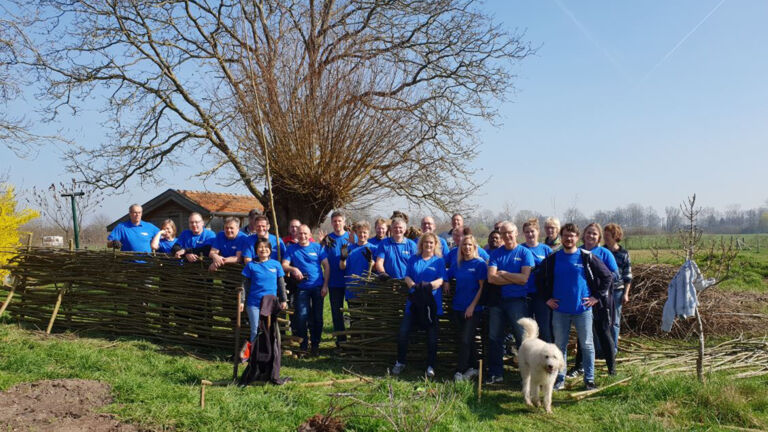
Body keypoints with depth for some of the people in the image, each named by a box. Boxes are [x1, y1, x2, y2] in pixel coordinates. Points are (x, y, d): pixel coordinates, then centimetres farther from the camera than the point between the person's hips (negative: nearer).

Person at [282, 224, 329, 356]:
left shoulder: (318, 247, 4)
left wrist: (325, 285, -4)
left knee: (317, 317, 5)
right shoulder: (292, 249, 5)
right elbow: (284, 265, -1)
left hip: (317, 287, 0)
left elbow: (326, 267, 3)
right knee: (302, 316, -6)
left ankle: (315, 345, 18)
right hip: (302, 287, 0)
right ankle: (302, 346, 6)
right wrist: (293, 269, -23)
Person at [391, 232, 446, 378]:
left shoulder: (439, 261, 5)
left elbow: (441, 280, -5)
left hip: (432, 303, -2)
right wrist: (413, 285, -17)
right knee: (403, 332, -2)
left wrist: (429, 285, -25)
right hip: (413, 302, 2)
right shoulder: (413, 259, 12)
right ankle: (400, 362, 15)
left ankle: (431, 366, 14)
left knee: (432, 335, 1)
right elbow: (407, 277, 5)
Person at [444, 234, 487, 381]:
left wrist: (472, 306, -14)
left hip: (473, 309, -5)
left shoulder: (480, 264, -6)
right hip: (458, 307, 5)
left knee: (465, 340, -8)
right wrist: (446, 283, 2)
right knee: (467, 340, 12)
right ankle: (473, 367, 22)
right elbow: (447, 277, 25)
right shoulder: (457, 264, 10)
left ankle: (460, 371, -3)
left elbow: (482, 287, -9)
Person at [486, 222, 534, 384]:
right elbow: (491, 278, -7)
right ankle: (496, 374, 20)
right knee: (494, 338, 8)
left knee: (523, 338, -2)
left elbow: (524, 278, -13)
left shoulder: (525, 253, 0)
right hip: (497, 301, 4)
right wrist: (515, 279, -10)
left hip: (517, 301, -3)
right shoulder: (496, 253, 7)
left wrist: (502, 273, -6)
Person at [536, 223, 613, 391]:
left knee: (587, 345, 5)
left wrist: (597, 297, -1)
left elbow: (607, 276, 3)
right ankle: (559, 378, 18)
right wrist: (547, 298, 7)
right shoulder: (553, 259, 4)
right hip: (560, 310, 2)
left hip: (583, 309, -1)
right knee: (560, 345, 8)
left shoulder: (587, 257, -2)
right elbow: (540, 279, 15)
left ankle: (589, 379, 16)